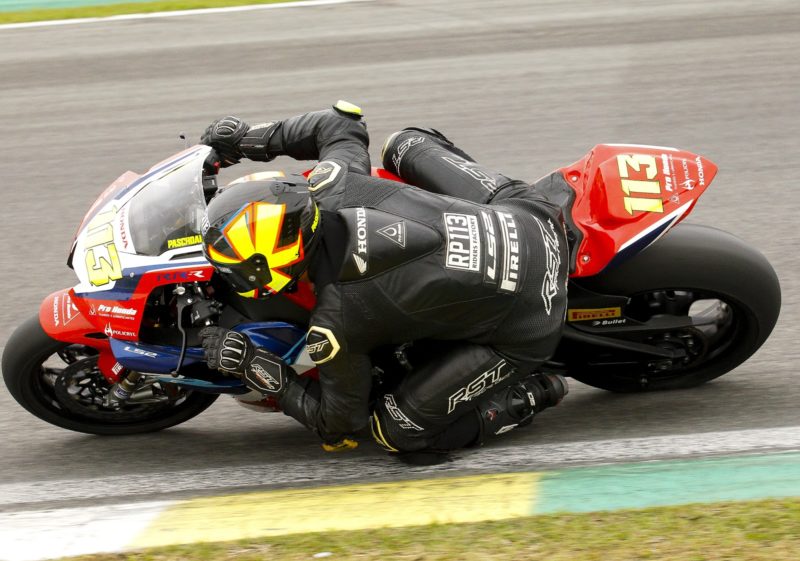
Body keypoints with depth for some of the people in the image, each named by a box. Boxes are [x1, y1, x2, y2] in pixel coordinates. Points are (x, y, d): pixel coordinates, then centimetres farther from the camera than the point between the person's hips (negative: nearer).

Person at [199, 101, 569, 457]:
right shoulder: (329, 187, -12)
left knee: (398, 431, 2)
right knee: (406, 143, 22)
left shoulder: (333, 326, -23)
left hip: (523, 330, -6)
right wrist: (249, 138, 17)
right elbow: (341, 124, 13)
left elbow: (341, 427, -5)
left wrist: (256, 371, -3)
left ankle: (525, 398, 7)